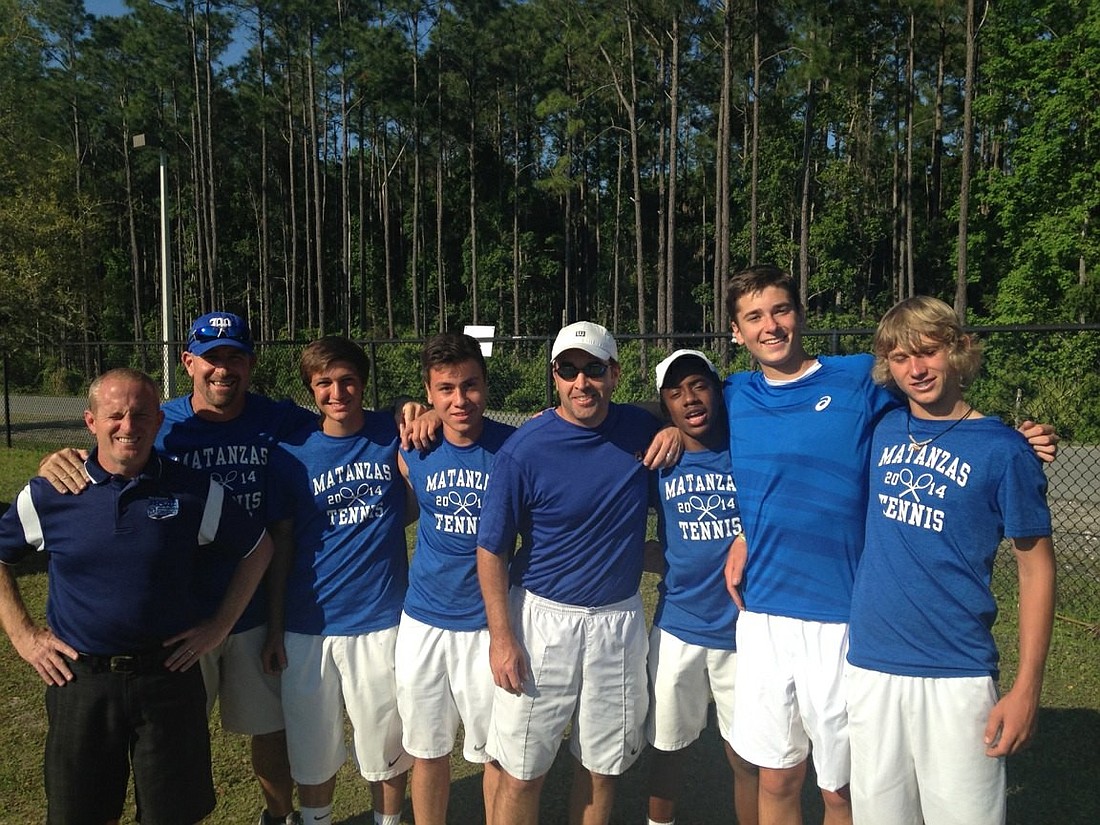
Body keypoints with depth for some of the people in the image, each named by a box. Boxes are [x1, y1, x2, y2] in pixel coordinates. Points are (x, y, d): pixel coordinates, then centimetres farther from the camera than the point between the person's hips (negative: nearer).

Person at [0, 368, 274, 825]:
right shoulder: (49, 495, -4)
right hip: (79, 680, 1)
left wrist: (220, 626, 0)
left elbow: (258, 548, 4)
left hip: (169, 677, 0)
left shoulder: (194, 492, -6)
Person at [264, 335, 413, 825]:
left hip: (381, 619, -1)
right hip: (308, 624, 1)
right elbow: (281, 542, 3)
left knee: (386, 746, 12)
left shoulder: (395, 435, -4)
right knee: (312, 747, 16)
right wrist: (274, 628, 2)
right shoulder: (291, 453, -1)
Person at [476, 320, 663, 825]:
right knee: (521, 775, 7)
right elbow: (491, 550, -9)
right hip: (543, 618, -3)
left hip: (620, 618, 3)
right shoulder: (524, 450, -14)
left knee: (603, 766, 17)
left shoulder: (641, 429, -3)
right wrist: (501, 639, -11)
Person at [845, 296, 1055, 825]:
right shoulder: (883, 430, 5)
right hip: (870, 665, 4)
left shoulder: (1003, 450, -5)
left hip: (956, 675, -3)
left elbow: (1036, 570, -3)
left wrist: (1026, 688, -8)